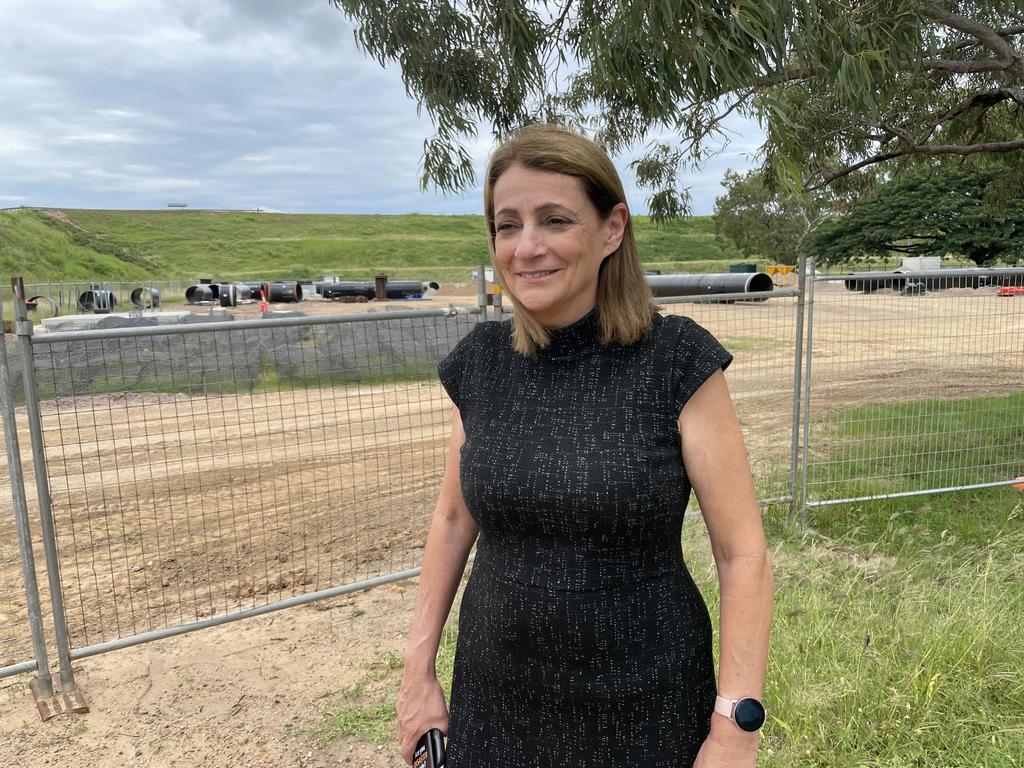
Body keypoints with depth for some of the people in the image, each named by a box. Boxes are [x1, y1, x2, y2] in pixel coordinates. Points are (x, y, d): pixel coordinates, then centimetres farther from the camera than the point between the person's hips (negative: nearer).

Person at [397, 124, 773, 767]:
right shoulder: (479, 361, -5)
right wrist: (419, 670, 7)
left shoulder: (676, 360, -16)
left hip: (642, 708, -3)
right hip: (495, 699, 4)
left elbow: (744, 554, -13)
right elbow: (454, 519, 6)